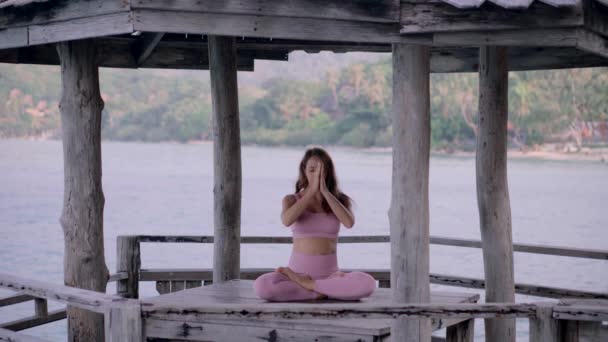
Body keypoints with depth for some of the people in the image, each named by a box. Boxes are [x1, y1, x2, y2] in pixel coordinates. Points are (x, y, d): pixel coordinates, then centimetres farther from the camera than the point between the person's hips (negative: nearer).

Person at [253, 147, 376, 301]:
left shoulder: (339, 200, 7)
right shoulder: (292, 200, 6)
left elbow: (349, 222, -15)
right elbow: (287, 220, -18)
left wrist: (325, 191, -16)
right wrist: (312, 191, -18)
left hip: (329, 273, 1)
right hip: (299, 270, 0)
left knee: (367, 284, -31)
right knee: (261, 286, -32)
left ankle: (307, 285, -14)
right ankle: (322, 292, -17)